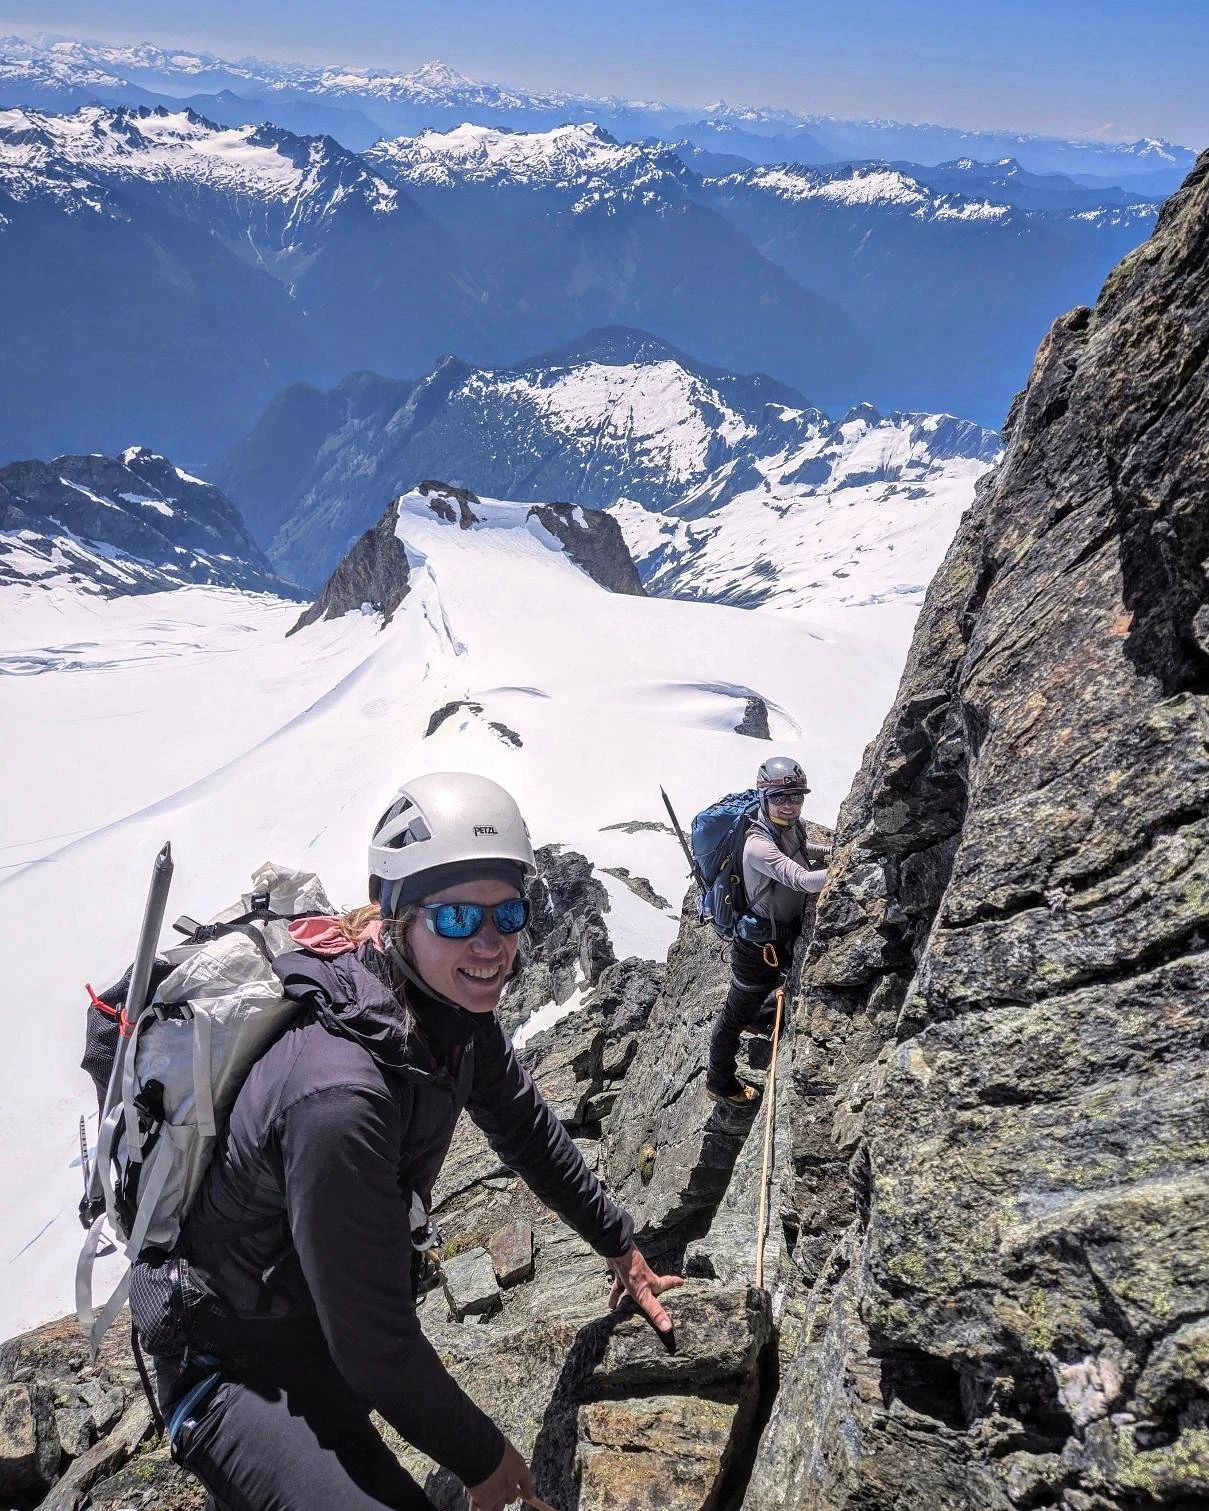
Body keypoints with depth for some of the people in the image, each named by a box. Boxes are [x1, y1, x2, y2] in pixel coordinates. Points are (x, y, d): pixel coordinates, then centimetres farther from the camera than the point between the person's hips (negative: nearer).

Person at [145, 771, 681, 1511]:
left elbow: (525, 1123, 5)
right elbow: (374, 1339, -28)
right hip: (230, 1359, -8)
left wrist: (620, 1244, 14)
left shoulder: (453, 1003, -13)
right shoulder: (340, 1093, -38)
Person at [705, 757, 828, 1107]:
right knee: (735, 1015, 12)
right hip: (758, 945, -8)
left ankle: (751, 1019, 67)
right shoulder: (759, 845, -34)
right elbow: (802, 879, -46)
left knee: (765, 987, 36)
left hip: (785, 936, 8)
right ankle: (719, 1083, 33)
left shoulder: (791, 827, -7)